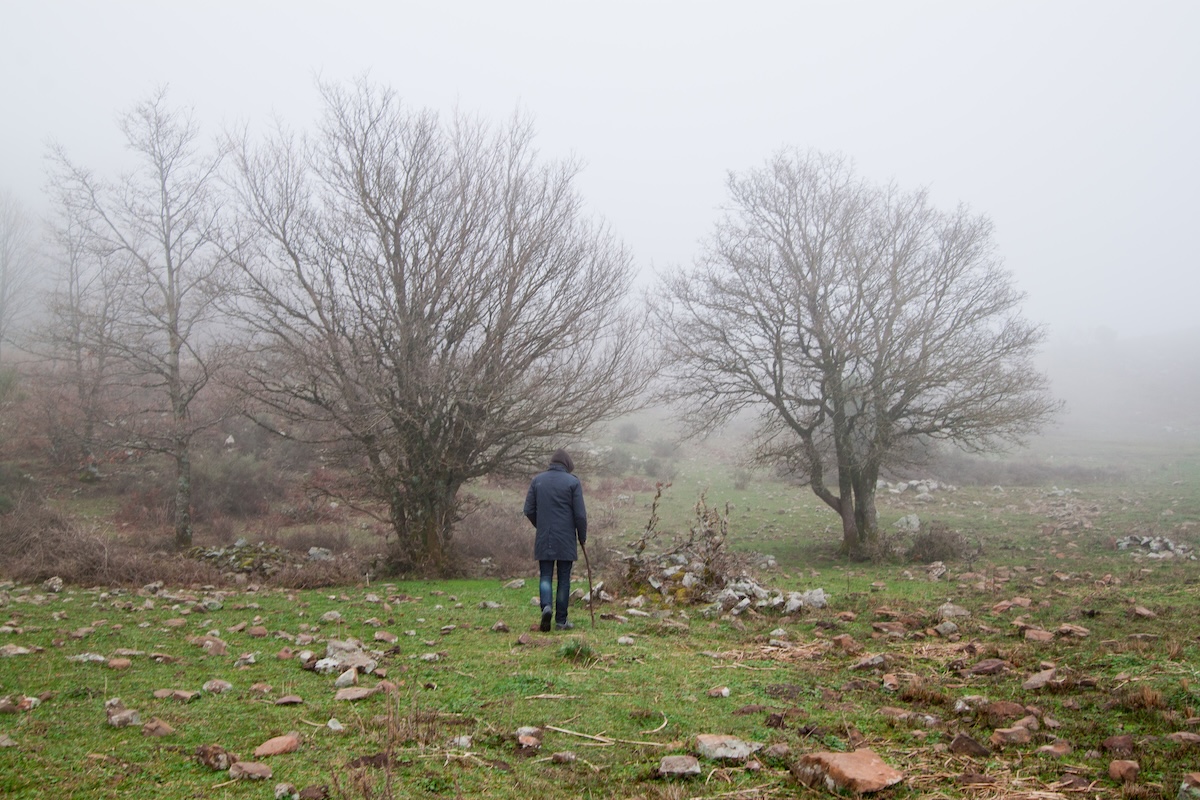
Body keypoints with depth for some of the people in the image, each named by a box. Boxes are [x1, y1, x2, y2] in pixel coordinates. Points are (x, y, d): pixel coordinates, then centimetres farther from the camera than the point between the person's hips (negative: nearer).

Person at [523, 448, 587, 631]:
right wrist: (582, 537, 8)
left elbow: (529, 510, 6)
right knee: (564, 578, 6)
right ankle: (561, 620, 9)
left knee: (545, 576, 9)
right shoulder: (573, 482, -4)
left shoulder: (537, 480, 5)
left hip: (543, 539, 2)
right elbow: (580, 514, -6)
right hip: (566, 539, -2)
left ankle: (546, 605, -16)